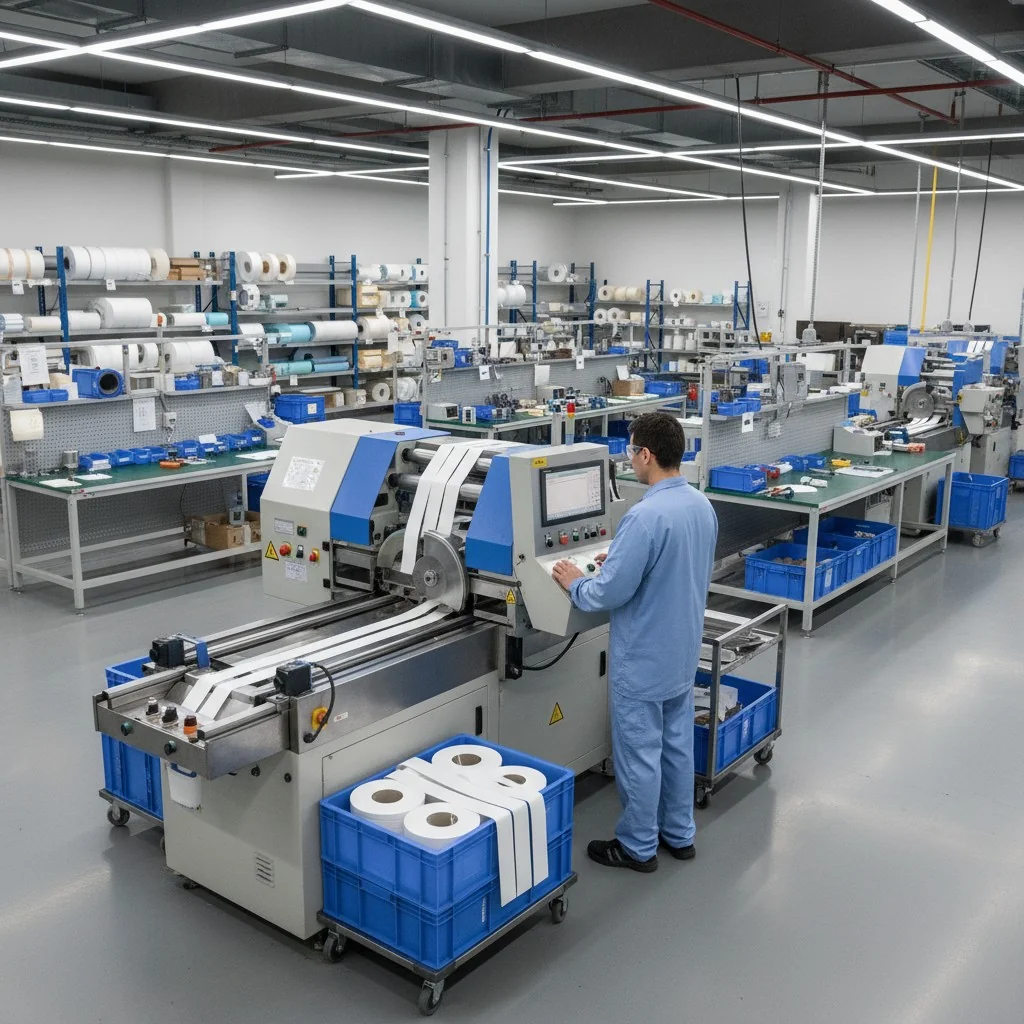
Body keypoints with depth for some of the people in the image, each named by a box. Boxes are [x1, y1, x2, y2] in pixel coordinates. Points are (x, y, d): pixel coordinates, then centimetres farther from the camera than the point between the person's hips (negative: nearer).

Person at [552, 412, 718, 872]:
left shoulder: (646, 516, -28)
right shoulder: (702, 505, 1)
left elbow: (610, 593, -24)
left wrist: (575, 582, -5)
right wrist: (620, 562, 14)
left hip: (643, 659, -8)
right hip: (683, 650, 8)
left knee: (639, 752, 8)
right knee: (677, 743, 20)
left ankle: (638, 847, 23)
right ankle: (679, 834, 35)